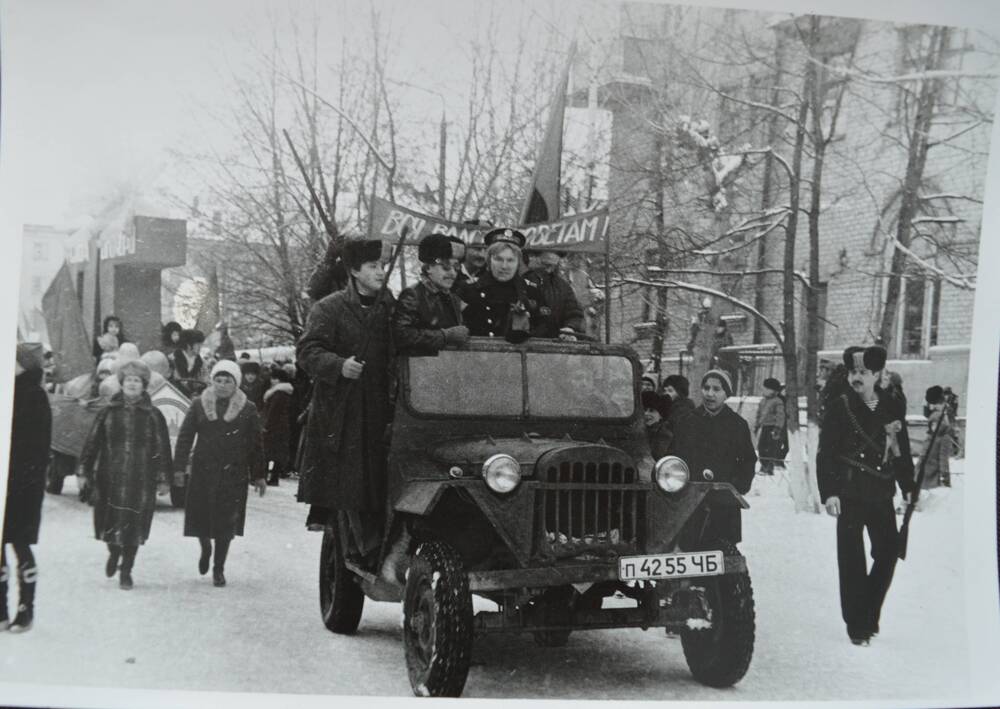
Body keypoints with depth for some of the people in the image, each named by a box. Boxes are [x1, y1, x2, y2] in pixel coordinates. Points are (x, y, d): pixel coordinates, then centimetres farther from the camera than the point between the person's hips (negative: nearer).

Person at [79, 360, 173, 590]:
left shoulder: (153, 416, 2)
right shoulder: (108, 412, 5)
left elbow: (162, 449, 3)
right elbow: (93, 442, 10)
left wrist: (163, 479, 0)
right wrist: (85, 470, 7)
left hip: (141, 480, -1)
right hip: (110, 478, 1)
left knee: (133, 525, -1)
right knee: (109, 522, 5)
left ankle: (126, 571, 13)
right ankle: (114, 553, 37)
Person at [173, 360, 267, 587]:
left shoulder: (247, 410, 2)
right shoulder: (199, 405, 4)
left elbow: (255, 445, 5)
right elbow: (185, 437, 5)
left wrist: (258, 475, 5)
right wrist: (179, 467, -2)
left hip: (233, 474, -1)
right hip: (202, 472, 1)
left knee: (226, 524, -1)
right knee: (200, 516, 3)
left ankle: (219, 569, 13)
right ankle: (205, 549, 36)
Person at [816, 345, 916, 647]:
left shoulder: (890, 407, 8)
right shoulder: (839, 407, -3)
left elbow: (903, 451, 14)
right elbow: (825, 453, -6)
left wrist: (908, 486, 10)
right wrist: (829, 492, -14)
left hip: (881, 495, 4)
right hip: (850, 495, -4)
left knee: (887, 554, 4)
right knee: (852, 560, -1)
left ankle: (869, 614, 22)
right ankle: (856, 625, 8)